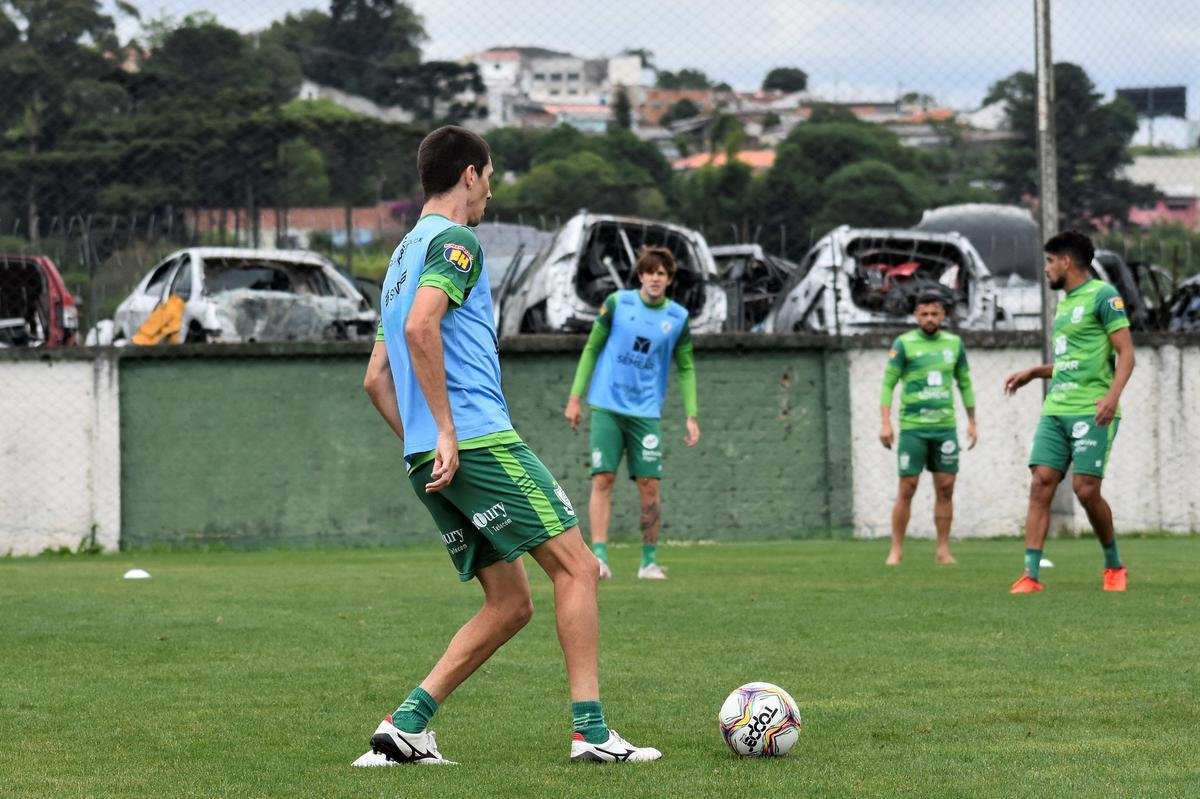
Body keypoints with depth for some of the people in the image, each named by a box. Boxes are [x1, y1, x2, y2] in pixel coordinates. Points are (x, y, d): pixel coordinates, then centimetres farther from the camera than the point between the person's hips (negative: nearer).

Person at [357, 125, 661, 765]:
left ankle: (405, 725, 1)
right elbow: (420, 328, -21)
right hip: (481, 441, -9)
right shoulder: (454, 242, -4)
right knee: (576, 567, -4)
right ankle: (590, 730, -9)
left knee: (509, 604, 10)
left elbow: (375, 379, 26)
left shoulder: (403, 256, 25)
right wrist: (446, 433, -21)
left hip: (428, 458, 9)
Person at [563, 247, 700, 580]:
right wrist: (575, 396, 1)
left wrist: (691, 416, 3)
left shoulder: (678, 317, 3)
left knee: (649, 485, -2)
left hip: (646, 412, 1)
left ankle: (649, 561, 8)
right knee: (603, 479, -10)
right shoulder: (617, 303, 0)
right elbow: (591, 349, 6)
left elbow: (686, 369, 11)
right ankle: (599, 557, -14)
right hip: (606, 407, -1)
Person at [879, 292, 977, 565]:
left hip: (945, 427, 3)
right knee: (907, 489, -4)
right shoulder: (904, 344, -1)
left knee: (945, 488, 1)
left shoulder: (954, 343, 10)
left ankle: (943, 550, 8)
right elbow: (888, 384, -3)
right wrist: (885, 423, -12)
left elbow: (965, 384, 18)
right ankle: (896, 550, 3)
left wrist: (972, 422, 14)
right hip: (912, 427, -3)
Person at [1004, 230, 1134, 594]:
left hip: (1092, 411, -8)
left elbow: (1125, 353, -11)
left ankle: (1114, 565, 12)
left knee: (1086, 489, -10)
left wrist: (1112, 395, -25)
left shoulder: (1103, 295, -5)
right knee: (1040, 484, -5)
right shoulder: (1065, 303, 20)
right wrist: (1032, 373, 25)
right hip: (1055, 409, 8)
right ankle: (1031, 574, -9)